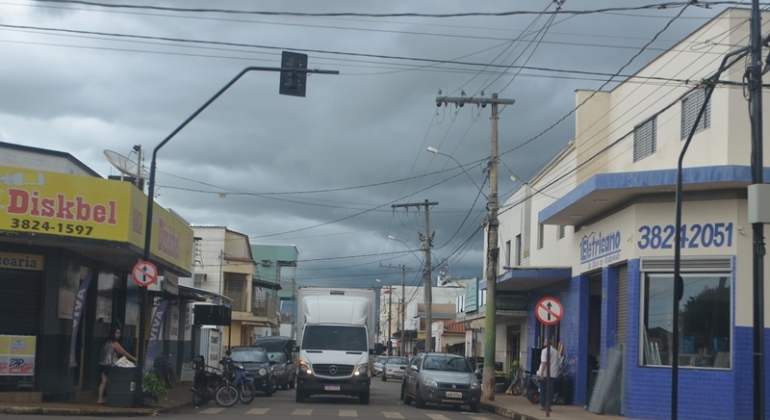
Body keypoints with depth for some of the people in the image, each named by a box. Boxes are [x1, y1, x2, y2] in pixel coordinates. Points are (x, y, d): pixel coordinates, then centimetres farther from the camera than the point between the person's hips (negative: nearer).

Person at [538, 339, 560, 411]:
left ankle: (543, 405, 5)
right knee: (550, 391, 5)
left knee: (543, 390, 5)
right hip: (553, 374, 5)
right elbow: (557, 363, 17)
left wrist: (541, 373, -17)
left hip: (545, 374, -5)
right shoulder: (556, 351, 14)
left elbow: (544, 362, -15)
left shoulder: (545, 350, -6)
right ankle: (548, 406, 3)